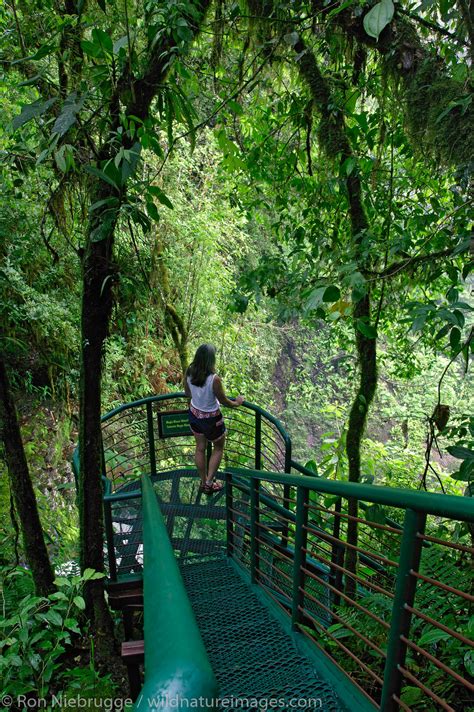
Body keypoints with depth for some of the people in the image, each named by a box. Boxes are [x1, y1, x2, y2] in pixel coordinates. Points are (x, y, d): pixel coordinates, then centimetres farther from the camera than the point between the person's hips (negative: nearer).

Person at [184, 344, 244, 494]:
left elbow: (187, 393, 2)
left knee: (200, 448, 23)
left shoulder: (189, 372, -15)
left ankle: (203, 482, 41)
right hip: (211, 419, -5)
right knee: (218, 448, 22)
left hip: (194, 413, 5)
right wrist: (237, 403, 3)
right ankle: (209, 483, 27)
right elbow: (224, 402, -18)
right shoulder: (214, 379, -32)